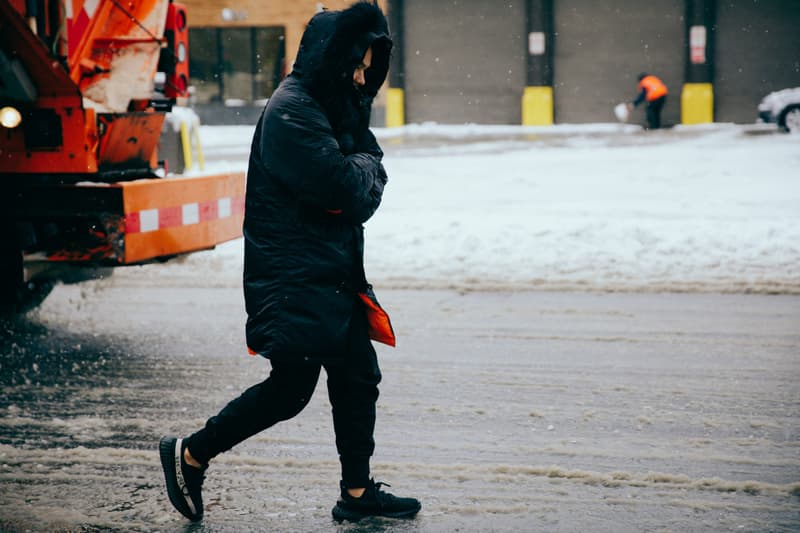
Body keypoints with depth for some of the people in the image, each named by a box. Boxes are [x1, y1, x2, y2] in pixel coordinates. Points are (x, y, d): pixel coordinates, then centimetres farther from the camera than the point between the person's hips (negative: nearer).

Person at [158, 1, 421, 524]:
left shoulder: (337, 107, 15)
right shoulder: (292, 111, -16)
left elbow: (372, 182, 10)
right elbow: (342, 186, -23)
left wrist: (361, 172, -11)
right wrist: (363, 165, -2)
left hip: (335, 272, 10)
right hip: (295, 278, -10)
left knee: (358, 376, 10)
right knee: (291, 387, -5)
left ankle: (358, 491, 19)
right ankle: (189, 455, 10)